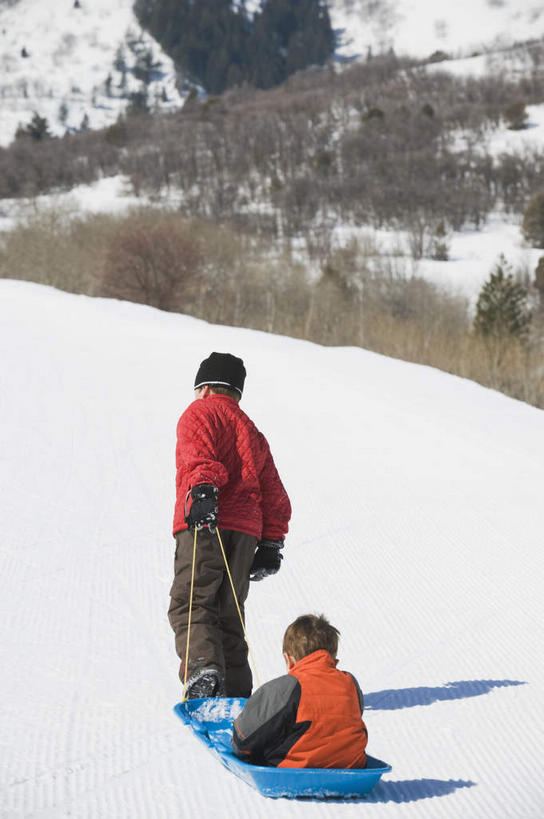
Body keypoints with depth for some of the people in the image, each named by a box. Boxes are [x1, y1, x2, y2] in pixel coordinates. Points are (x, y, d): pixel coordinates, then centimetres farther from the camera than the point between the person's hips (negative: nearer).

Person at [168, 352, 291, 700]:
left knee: (190, 605, -9)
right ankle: (236, 691, 8)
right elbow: (274, 493, 26)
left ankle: (203, 669, -32)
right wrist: (271, 544, 27)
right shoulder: (253, 432, 28)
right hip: (246, 531, 6)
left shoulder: (198, 414, 9)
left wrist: (201, 491, -28)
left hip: (206, 525, -6)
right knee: (229, 612, 13)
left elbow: (200, 454, -14)